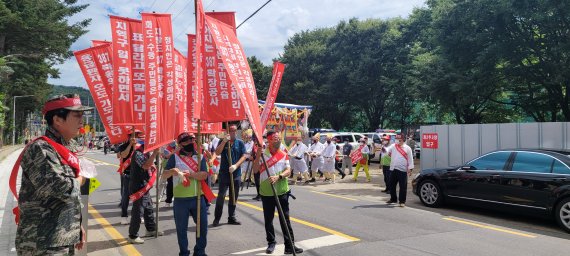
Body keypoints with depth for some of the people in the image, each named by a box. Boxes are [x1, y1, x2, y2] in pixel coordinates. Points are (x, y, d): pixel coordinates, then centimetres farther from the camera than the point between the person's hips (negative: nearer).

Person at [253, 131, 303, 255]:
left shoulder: (284, 154, 3)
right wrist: (258, 155, -18)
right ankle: (271, 243, 25)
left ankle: (290, 245, 7)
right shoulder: (262, 154, -2)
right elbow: (255, 170, -8)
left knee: (285, 219, 3)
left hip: (282, 192, 1)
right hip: (266, 192, -1)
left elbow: (288, 171, -4)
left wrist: (278, 177, -21)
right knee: (268, 220, 10)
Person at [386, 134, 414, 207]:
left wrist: (410, 169, -7)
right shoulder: (393, 147, 10)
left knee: (403, 187, -2)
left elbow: (410, 159, -1)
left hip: (402, 170, -4)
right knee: (392, 185, 12)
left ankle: (402, 201, 6)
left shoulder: (407, 148, 0)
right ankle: (393, 199, 29)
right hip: (393, 169, 4)